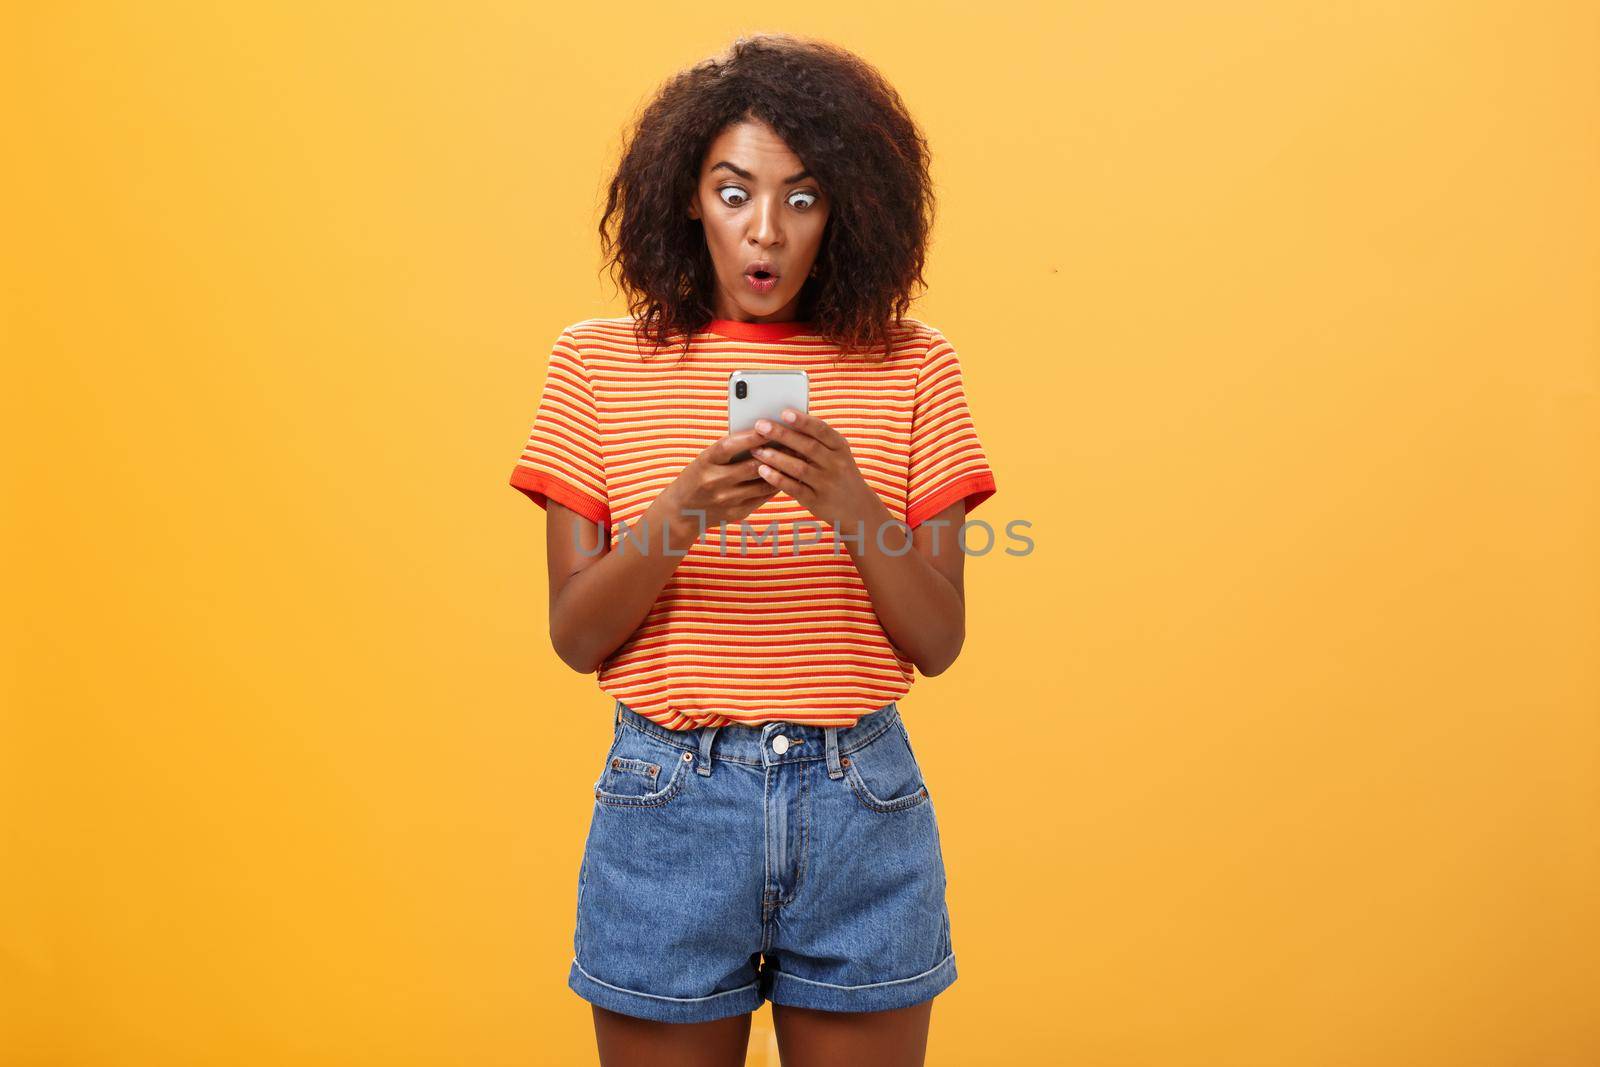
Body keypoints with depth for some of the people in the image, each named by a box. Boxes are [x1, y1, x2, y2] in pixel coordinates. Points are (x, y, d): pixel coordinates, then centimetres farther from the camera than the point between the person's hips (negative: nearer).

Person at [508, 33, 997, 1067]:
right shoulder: (600, 364, -1)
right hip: (668, 799, 0)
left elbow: (939, 641, -3)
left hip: (862, 804, 1)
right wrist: (682, 516, -21)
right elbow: (574, 636, -4)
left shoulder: (911, 367, 0)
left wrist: (853, 505, -20)